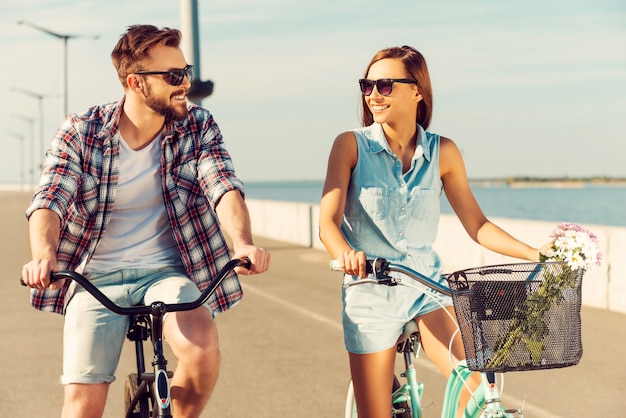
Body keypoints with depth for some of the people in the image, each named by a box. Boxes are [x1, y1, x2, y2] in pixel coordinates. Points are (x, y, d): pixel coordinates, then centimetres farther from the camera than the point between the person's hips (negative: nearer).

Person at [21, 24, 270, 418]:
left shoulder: (199, 127, -2)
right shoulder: (81, 132, -5)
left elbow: (224, 187, -16)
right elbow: (49, 200, -16)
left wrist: (243, 242, -37)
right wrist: (43, 254, -39)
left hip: (167, 272, 1)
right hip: (96, 277, 0)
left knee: (202, 349, -29)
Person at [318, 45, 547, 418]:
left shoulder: (442, 152, 1)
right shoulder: (352, 145, -6)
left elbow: (477, 225, 4)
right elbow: (328, 221, -14)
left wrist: (536, 254, -8)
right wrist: (345, 253, -36)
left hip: (427, 286, 1)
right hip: (370, 292, -1)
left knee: (479, 386, -20)